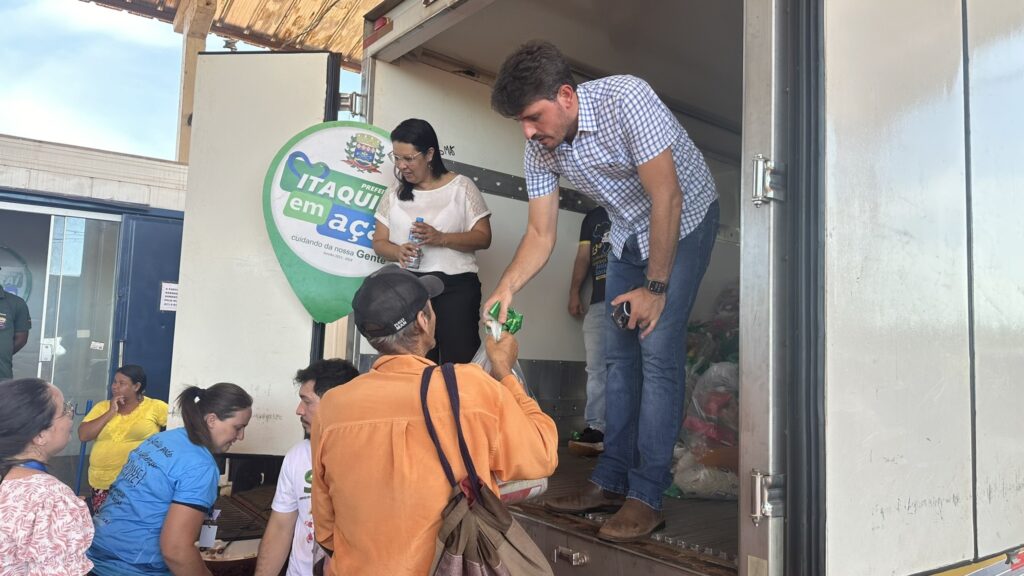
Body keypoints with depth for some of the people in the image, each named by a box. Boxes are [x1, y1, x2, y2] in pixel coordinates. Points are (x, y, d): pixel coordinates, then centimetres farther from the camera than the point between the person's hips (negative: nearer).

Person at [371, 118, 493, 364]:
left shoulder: (461, 186, 3)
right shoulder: (394, 195, 13)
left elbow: (483, 237, -2)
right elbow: (379, 242, 12)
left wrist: (441, 238, -17)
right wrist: (398, 252, -11)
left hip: (456, 284, -3)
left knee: (459, 359, -9)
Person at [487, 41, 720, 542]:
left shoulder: (625, 100, -31)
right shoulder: (539, 149, -12)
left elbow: (667, 198, -29)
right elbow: (540, 233, -9)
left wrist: (656, 287, -24)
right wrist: (507, 286, -27)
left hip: (683, 221, -6)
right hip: (628, 232, 7)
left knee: (658, 352, -14)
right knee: (619, 353, 5)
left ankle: (646, 495, -6)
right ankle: (612, 480, 14)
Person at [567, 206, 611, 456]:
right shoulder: (593, 217, 24)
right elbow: (583, 258, 19)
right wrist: (574, 292, 8)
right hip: (598, 302, 4)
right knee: (596, 367, -3)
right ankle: (596, 428, -3)